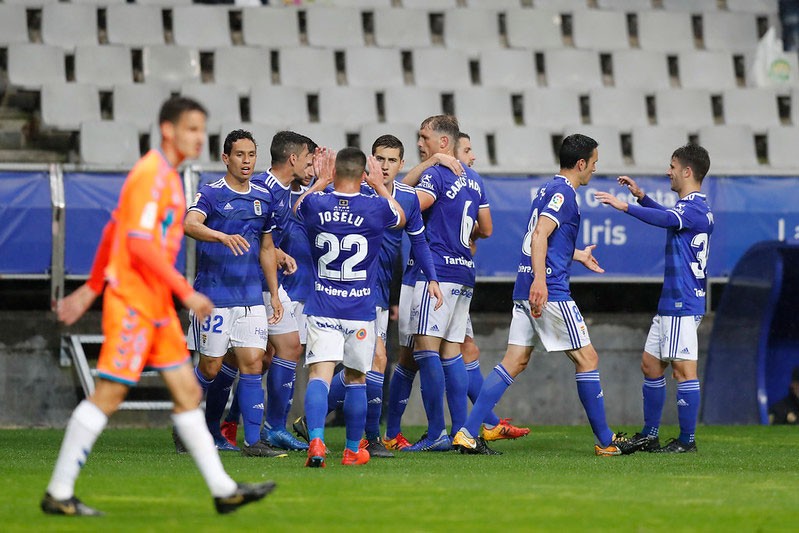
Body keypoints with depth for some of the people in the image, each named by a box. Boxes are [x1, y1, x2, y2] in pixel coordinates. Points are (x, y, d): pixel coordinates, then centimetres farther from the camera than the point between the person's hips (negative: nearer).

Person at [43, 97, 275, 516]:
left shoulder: (167, 177, 16)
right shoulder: (150, 175, -14)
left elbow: (112, 231, 22)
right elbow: (139, 243, -22)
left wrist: (91, 288, 24)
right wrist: (186, 292, -22)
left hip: (157, 307, 10)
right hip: (133, 301, -10)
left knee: (188, 393, 8)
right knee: (108, 394, -7)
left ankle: (223, 490, 10)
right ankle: (58, 494, -1)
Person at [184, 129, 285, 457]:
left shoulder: (263, 198, 11)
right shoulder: (211, 194, -6)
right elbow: (189, 224, -26)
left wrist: (274, 293, 16)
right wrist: (223, 237, -44)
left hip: (251, 297, 4)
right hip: (214, 294, -4)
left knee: (252, 365, -5)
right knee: (210, 368, 1)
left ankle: (253, 442, -6)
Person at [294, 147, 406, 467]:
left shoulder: (316, 204, -5)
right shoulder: (376, 208, -7)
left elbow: (298, 208, 22)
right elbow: (400, 219, 19)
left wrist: (320, 181, 34)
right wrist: (379, 185, 30)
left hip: (322, 308, 0)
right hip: (361, 311, 0)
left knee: (319, 374, -8)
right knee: (356, 379, 13)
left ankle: (316, 441, -28)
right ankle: (353, 450, 22)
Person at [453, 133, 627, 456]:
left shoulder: (549, 190, 20)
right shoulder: (563, 193, -10)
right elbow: (539, 236, -22)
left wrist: (577, 256, 47)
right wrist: (540, 280, -32)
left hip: (525, 292, 9)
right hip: (550, 291, -9)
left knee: (515, 362, 5)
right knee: (587, 358, -1)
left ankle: (468, 432, -3)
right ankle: (606, 442, 5)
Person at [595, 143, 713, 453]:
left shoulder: (694, 207, -14)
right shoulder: (693, 207, 18)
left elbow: (666, 219, -34)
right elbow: (668, 218, 40)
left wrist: (625, 206, -37)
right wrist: (640, 196, 32)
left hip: (682, 303, -11)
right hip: (671, 302, 11)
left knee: (683, 369, -8)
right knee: (651, 364, 12)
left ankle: (687, 440, -5)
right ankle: (649, 436, 17)